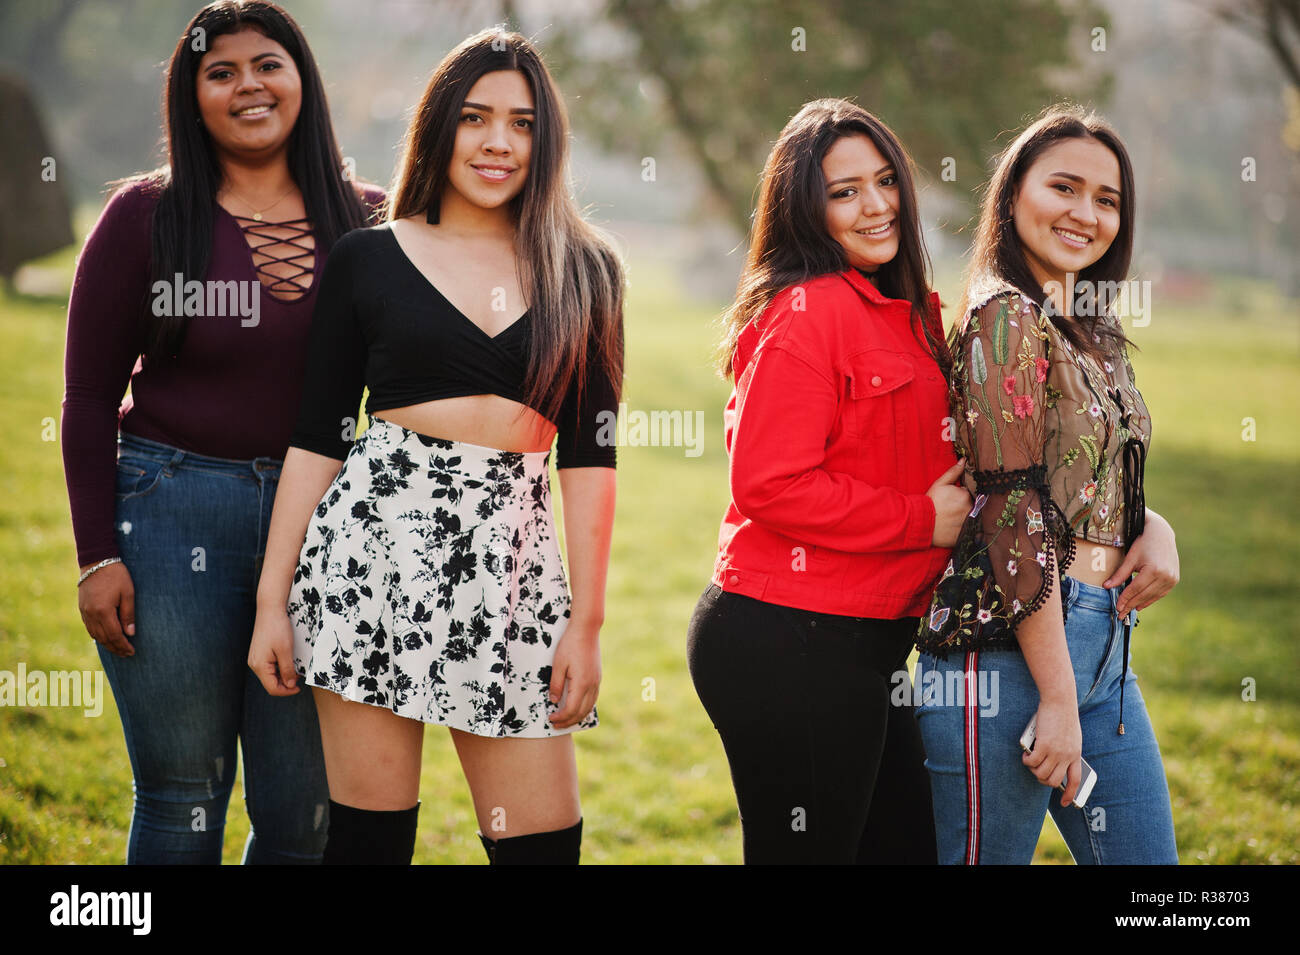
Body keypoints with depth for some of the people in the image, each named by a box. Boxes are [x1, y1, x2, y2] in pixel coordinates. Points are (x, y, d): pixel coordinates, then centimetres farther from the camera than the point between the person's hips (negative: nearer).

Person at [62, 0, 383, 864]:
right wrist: (98, 555, -4)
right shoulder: (147, 216, 1)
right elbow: (89, 398, 1)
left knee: (309, 816, 5)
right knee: (182, 803, 3)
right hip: (174, 515, -2)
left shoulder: (370, 223, 6)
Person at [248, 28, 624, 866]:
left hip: (511, 548, 1)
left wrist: (587, 618, 0)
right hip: (378, 530, -1)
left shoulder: (583, 271, 9)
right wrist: (273, 596, 1)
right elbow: (317, 437, 6)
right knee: (370, 829, 0)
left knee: (543, 840, -1)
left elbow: (590, 454, 6)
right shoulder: (368, 258, 6)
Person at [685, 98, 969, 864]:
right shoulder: (808, 312, -14)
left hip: (865, 648, 9)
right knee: (808, 849, -1)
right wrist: (920, 520, -13)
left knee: (905, 845, 15)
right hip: (788, 648, -9)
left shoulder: (909, 314, 14)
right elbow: (770, 484, -21)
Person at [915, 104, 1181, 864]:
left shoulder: (1086, 330, 16)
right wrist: (1057, 697, -18)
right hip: (1010, 651, -9)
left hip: (1101, 644, 9)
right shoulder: (1006, 320, -11)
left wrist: (1153, 525, 0)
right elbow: (1015, 515, -17)